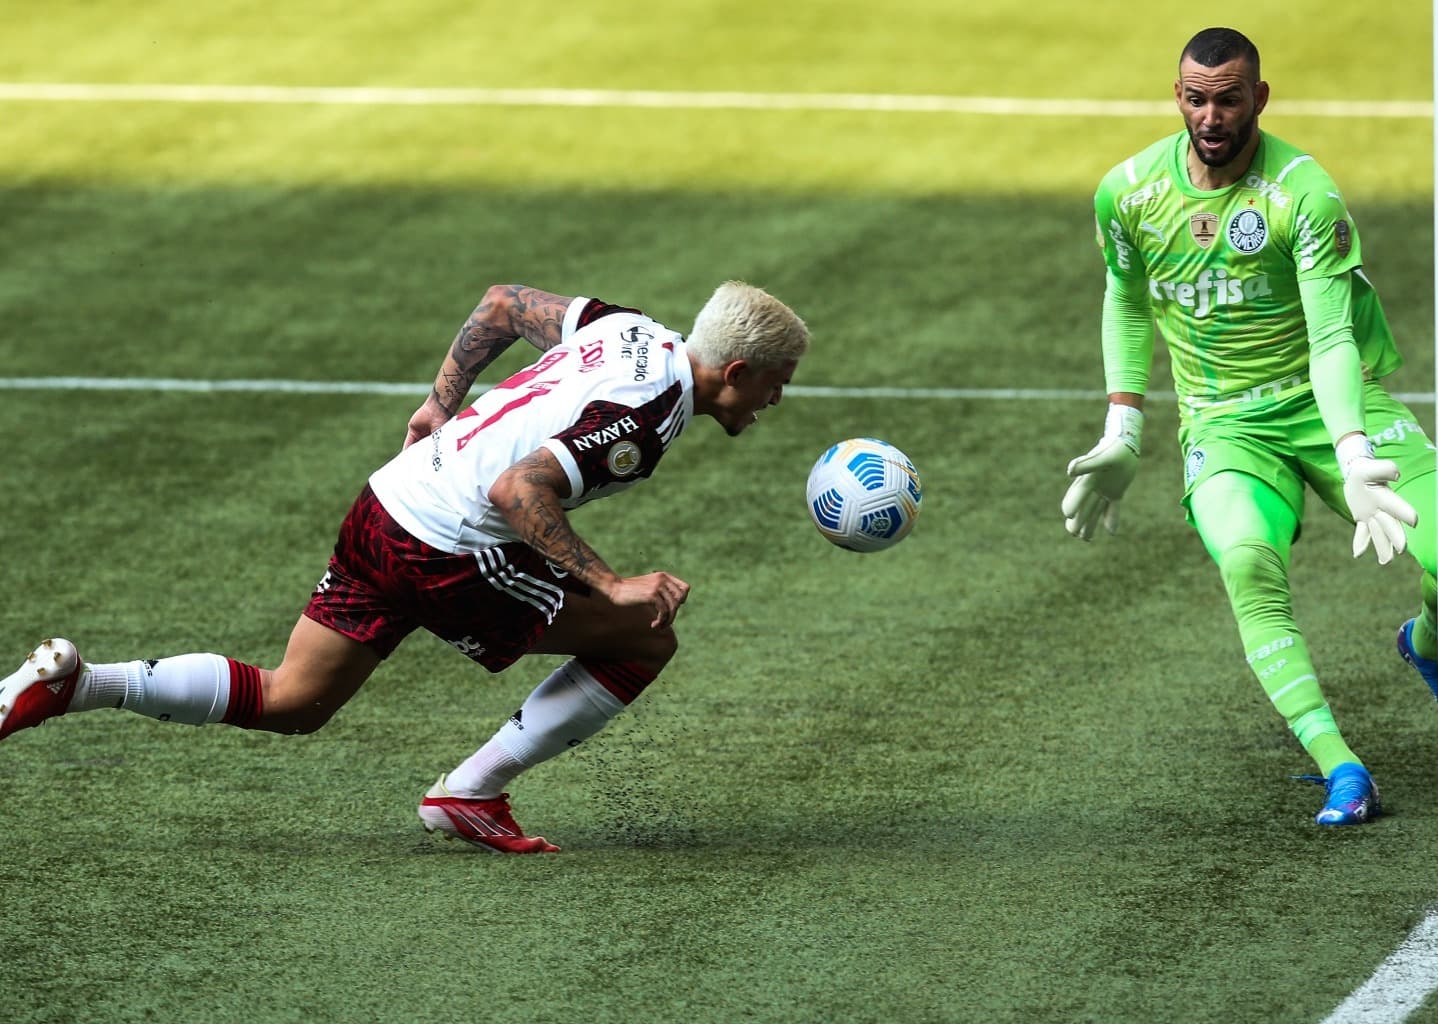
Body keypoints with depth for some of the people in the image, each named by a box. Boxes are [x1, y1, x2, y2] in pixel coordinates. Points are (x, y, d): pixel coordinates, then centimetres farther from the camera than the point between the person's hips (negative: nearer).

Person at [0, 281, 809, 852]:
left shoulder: (629, 330, 9)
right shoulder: (643, 415, -18)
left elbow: (502, 303, 21)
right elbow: (518, 489, -27)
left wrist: (443, 404, 26)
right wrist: (610, 585, -25)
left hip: (387, 507, 9)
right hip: (447, 556, -9)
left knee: (289, 702, 17)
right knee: (645, 640, 0)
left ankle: (74, 684, 5)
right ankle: (472, 794, 5)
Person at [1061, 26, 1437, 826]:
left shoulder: (1304, 191, -16)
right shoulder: (1128, 192, -3)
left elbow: (1332, 339, -22)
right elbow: (1126, 304, 16)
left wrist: (1354, 458, -36)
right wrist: (1123, 433, 10)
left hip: (1330, 404, -1)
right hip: (1225, 425, 1)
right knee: (1246, 561, -32)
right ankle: (1341, 771, -35)